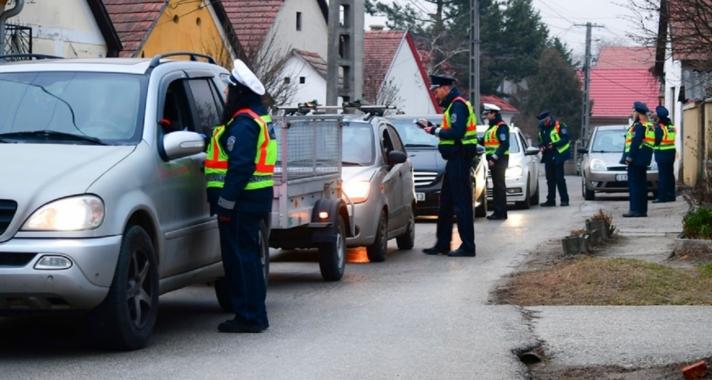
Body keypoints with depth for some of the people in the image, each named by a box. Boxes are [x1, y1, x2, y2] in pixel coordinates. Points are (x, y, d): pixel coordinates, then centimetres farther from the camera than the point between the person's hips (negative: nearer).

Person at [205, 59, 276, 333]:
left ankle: (250, 317, -5)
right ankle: (253, 315, 21)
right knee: (247, 256, 15)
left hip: (241, 200, -10)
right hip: (255, 199, 10)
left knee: (240, 257, -7)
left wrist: (226, 202, -22)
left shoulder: (243, 123, -15)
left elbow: (241, 166, -22)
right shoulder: (258, 120, 19)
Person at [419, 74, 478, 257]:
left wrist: (435, 131, -14)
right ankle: (442, 244, 22)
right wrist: (431, 126, 14)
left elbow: (456, 133, -24)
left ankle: (468, 247, -7)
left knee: (462, 203, -9)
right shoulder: (453, 105, 19)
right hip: (454, 160, 11)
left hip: (459, 160, -11)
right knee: (446, 203, 15)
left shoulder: (458, 105, -14)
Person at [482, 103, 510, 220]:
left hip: (499, 160, -10)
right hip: (493, 159, 10)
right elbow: (486, 142, 24)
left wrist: (494, 158, -23)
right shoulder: (491, 127, 20)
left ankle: (501, 212, -10)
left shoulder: (501, 126, -11)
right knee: (496, 186, 11)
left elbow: (504, 144, -19)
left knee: (499, 186, -10)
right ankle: (498, 211, 15)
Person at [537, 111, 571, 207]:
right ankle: (551, 200, 13)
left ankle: (564, 199, -2)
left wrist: (554, 144, -20)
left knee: (559, 178, -7)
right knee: (550, 179, 9)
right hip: (548, 157, 7)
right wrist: (541, 147, 3)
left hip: (558, 156, -7)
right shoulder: (542, 128, 13)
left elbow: (566, 139, -13)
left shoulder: (559, 126, -9)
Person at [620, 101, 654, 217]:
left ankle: (635, 210, -11)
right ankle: (642, 210, 16)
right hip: (643, 161, 10)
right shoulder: (649, 126, 17)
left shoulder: (639, 126, -15)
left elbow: (636, 142, -22)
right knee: (641, 185, 13)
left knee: (634, 185, -9)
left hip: (636, 160, -10)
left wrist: (629, 157, -21)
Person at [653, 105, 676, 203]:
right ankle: (671, 195, 17)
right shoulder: (671, 125, 10)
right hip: (671, 152, 8)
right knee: (670, 174, 12)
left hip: (662, 154, -8)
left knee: (663, 175, -6)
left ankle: (662, 196, -7)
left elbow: (656, 141, -16)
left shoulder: (659, 127, -15)